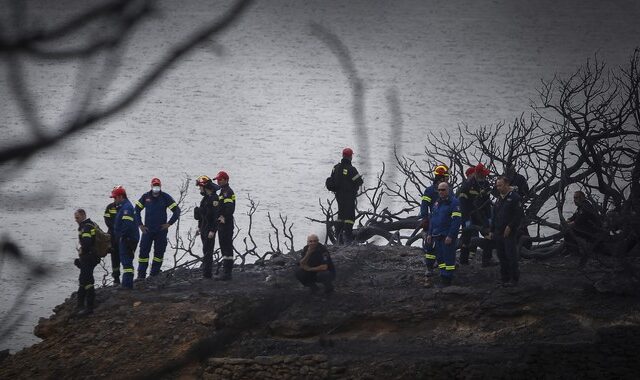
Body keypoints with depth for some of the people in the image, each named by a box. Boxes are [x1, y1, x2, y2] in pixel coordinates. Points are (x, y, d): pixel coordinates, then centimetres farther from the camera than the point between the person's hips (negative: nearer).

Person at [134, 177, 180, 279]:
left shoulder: (165, 197, -2)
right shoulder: (145, 197, 3)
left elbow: (177, 211, 1)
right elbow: (136, 210, 12)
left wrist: (169, 223, -4)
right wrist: (140, 225, 4)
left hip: (161, 231, -1)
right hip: (147, 230, 1)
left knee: (159, 252, 2)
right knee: (143, 251, -3)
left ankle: (154, 275, 11)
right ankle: (141, 275, 0)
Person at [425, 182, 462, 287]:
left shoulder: (454, 202, -10)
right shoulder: (437, 203, 16)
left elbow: (456, 220, -15)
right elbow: (432, 219, 23)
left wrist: (450, 236, -19)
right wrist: (430, 234, 15)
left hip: (448, 236, -8)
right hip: (437, 235, 8)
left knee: (448, 257, -6)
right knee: (440, 257, 9)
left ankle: (447, 280, -4)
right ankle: (443, 278, 15)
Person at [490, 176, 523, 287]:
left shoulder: (514, 197, -8)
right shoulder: (499, 198, 16)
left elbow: (518, 215, -14)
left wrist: (510, 227, -18)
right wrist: (492, 231, 17)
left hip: (510, 233, -7)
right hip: (498, 232, 8)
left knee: (511, 256, -6)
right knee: (502, 257, 9)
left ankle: (513, 279, 0)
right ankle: (504, 278, 15)